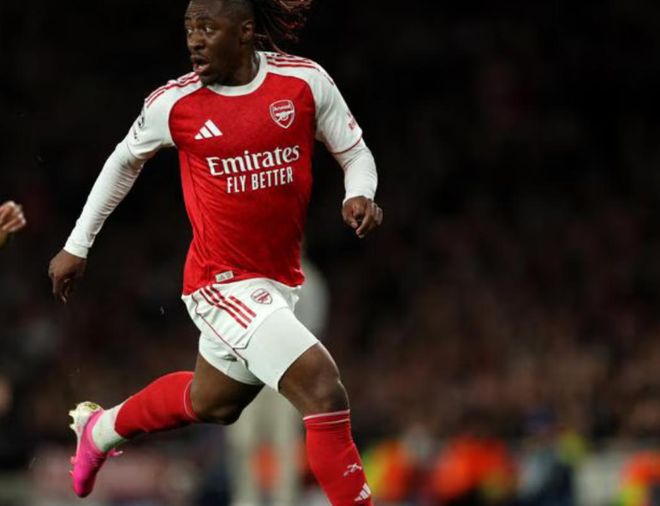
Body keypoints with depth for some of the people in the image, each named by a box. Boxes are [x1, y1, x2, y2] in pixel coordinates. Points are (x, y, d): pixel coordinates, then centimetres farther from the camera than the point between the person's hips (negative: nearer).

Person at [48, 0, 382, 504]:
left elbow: (355, 152, 5)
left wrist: (359, 195, -17)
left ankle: (100, 429, 52)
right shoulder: (174, 103, -9)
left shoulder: (306, 81, -7)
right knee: (323, 387, -21)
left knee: (211, 403, 26)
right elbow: (125, 162, 9)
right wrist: (77, 246, 14)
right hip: (223, 282, -5)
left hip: (280, 280, 5)